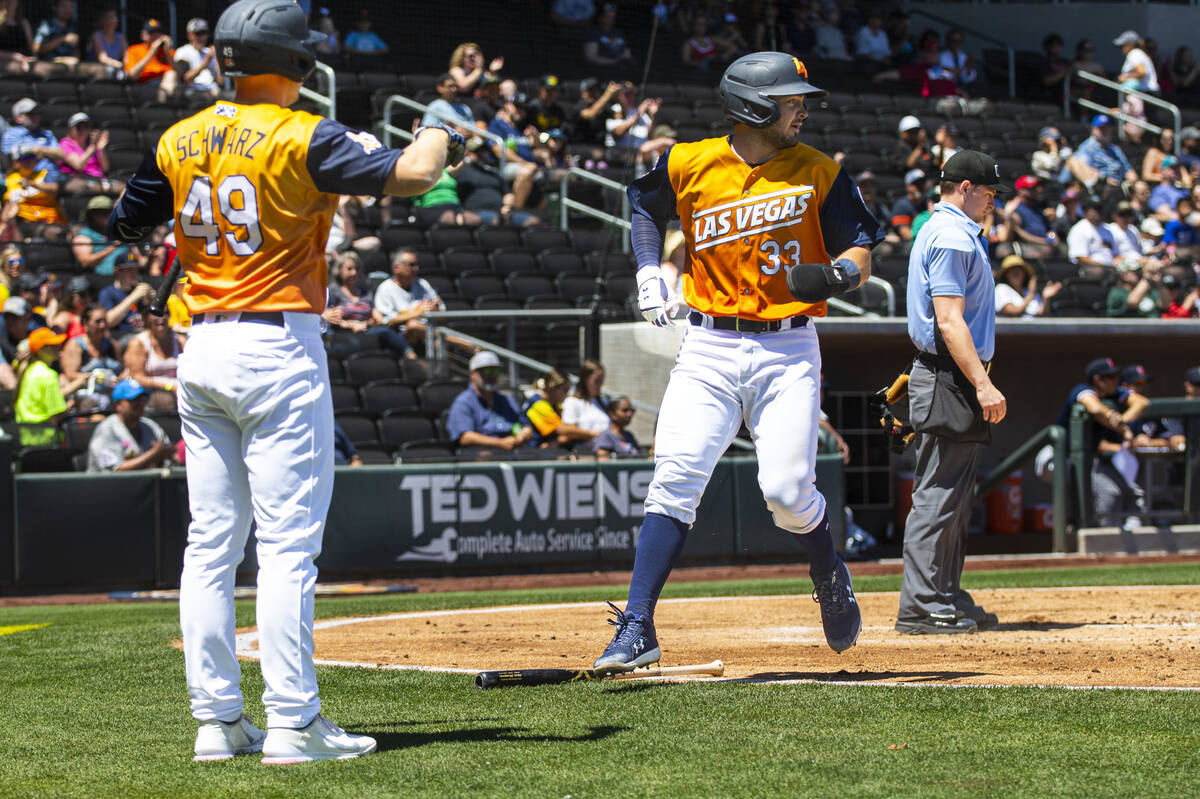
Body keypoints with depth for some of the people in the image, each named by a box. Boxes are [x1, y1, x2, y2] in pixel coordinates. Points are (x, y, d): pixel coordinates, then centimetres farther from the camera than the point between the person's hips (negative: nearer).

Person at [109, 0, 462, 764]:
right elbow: (409, 174, -18)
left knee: (211, 543, 8)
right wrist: (440, 138, 3)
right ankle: (292, 723, -7)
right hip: (280, 349, -6)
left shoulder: (179, 142, 7)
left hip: (202, 350, 6)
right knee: (288, 542, -5)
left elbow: (128, 225, 19)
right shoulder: (302, 138, -11)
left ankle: (218, 720, 10)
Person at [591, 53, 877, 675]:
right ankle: (637, 628, -11)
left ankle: (830, 578, 23)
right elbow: (645, 205, 20)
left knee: (788, 492, -10)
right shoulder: (688, 166, 0)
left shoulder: (819, 173, 0)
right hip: (708, 348, 1)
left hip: (787, 350, 0)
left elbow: (860, 250, 3)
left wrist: (839, 275, -19)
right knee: (674, 479, -12)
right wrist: (649, 272, 6)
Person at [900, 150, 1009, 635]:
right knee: (939, 495, -10)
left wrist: (977, 384, 23)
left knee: (951, 496, 13)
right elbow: (949, 322, -22)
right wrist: (983, 384, -26)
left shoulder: (942, 231, 20)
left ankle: (947, 600, 17)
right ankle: (922, 607, -10)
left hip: (948, 379, 11)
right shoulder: (952, 237, -13)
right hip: (949, 378, -11)